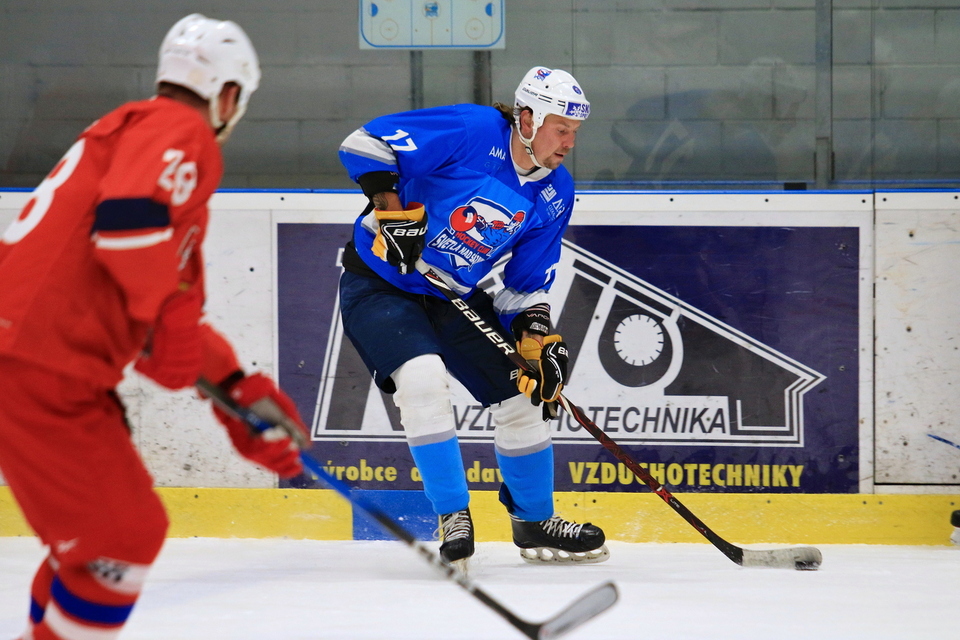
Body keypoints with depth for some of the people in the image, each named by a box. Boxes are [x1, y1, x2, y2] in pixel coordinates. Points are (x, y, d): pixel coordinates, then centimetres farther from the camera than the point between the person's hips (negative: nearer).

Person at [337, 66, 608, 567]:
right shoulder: (472, 131, -21)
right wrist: (392, 207, -30)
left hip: (456, 298, 7)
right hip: (380, 284, -7)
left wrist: (537, 338, -9)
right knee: (423, 376, -30)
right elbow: (364, 144, -21)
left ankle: (535, 522, 24)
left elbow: (526, 286, 7)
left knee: (522, 395, 4)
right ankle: (452, 516, -17)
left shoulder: (554, 195, -1)